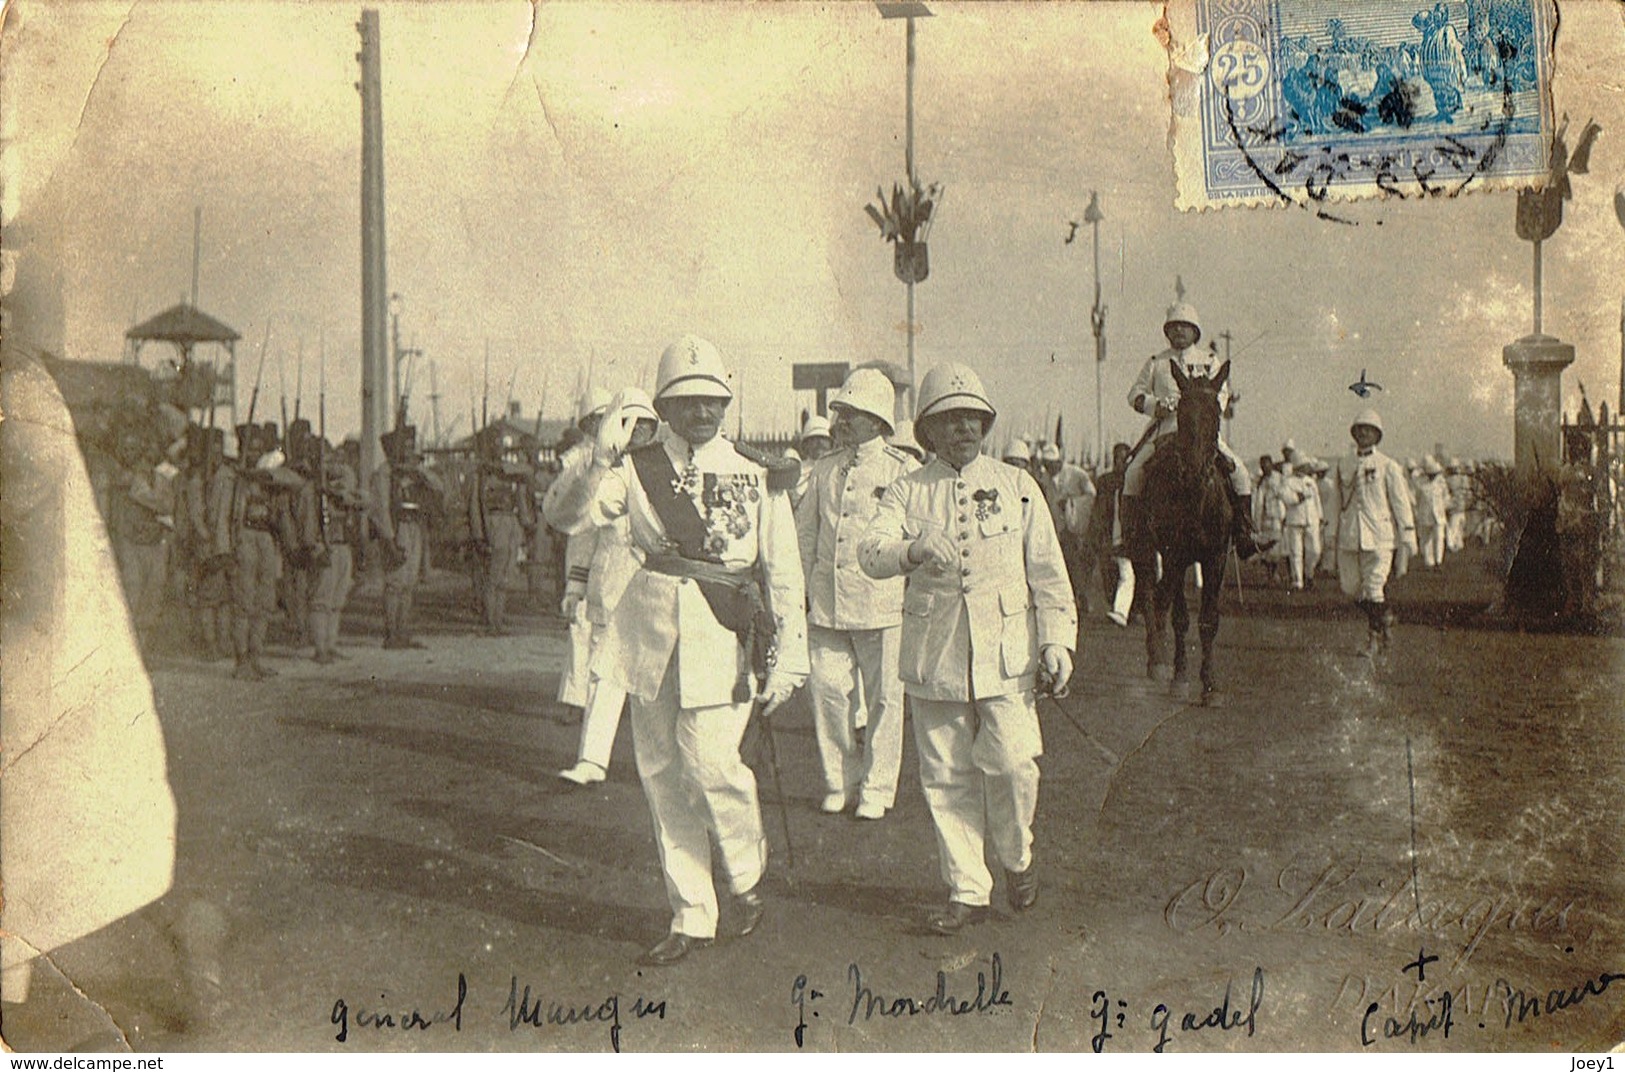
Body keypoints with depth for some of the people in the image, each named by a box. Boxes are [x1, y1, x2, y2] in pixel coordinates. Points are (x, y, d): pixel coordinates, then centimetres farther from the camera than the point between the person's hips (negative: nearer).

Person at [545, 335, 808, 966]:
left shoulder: (756, 478, 4)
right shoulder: (639, 471, 8)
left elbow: (784, 577, 5)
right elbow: (565, 512, -2)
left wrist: (786, 661, 0)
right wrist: (599, 463, -19)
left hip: (722, 635, -3)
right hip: (651, 631, 3)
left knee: (709, 761, -15)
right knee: (661, 773, 4)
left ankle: (748, 880, 13)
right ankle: (691, 919, 16)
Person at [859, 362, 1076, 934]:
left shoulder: (1017, 485, 11)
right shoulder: (908, 492, 8)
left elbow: (1048, 571, 10)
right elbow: (870, 552, -9)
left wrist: (1057, 641, 0)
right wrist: (915, 550, -30)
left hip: (1006, 651, -1)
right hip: (935, 656, 1)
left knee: (1013, 764, -10)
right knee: (946, 776, 4)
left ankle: (1017, 858, 18)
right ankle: (967, 891, 17)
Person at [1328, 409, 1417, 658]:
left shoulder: (1388, 467, 0)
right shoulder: (1344, 464, 12)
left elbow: (1401, 502, 1)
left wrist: (1408, 534, -4)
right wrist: (1337, 534, 19)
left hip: (1379, 535, -4)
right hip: (1350, 537, 5)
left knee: (1374, 587, -8)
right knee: (1351, 586, 5)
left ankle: (1375, 637, 3)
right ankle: (1384, 618, 28)